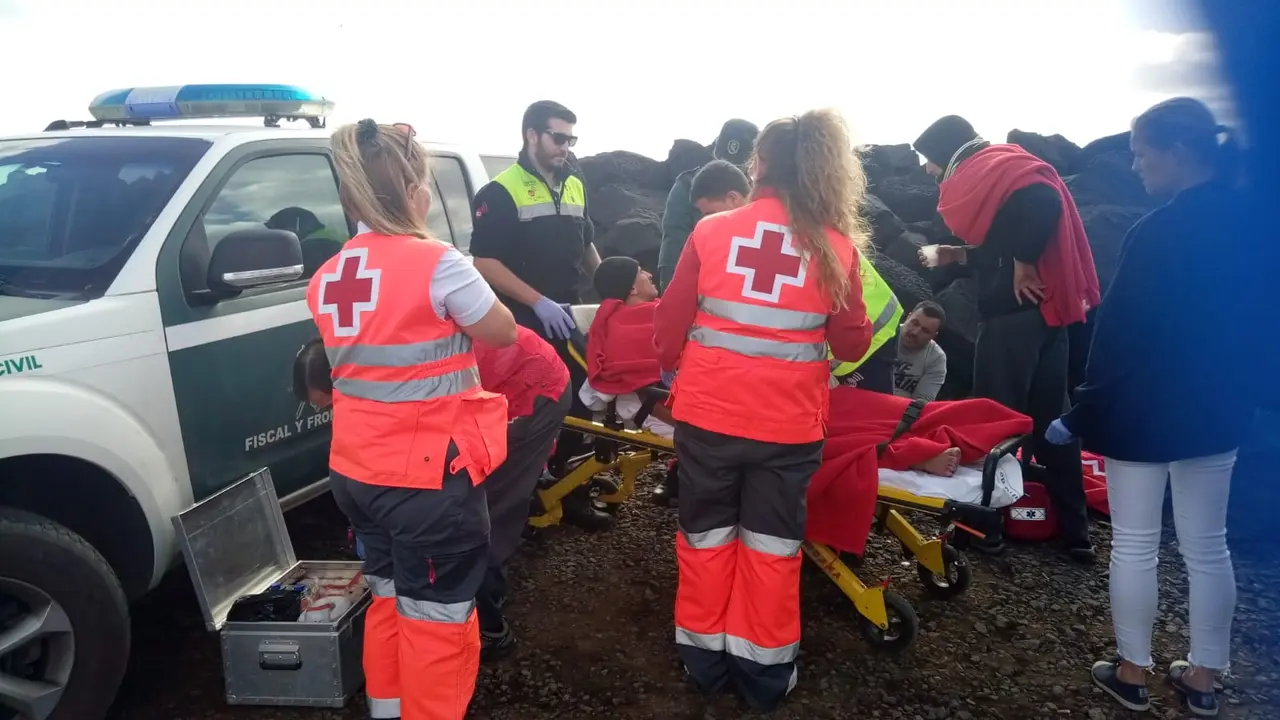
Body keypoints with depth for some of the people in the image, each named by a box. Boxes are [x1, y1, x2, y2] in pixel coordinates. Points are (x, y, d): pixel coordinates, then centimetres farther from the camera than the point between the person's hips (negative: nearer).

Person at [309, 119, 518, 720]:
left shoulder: (328, 277, 5)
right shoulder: (435, 263, -17)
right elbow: (502, 333, -5)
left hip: (356, 470, 8)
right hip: (427, 473, -7)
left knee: (389, 600, 24)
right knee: (436, 619, 7)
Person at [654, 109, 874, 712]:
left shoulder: (711, 232, -7)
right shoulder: (836, 245, -7)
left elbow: (668, 328, -2)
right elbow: (852, 345, 0)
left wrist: (671, 368, 19)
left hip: (706, 415, 0)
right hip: (789, 424, 0)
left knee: (706, 537, 18)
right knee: (772, 546, 15)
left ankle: (705, 657, 31)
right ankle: (764, 671, 28)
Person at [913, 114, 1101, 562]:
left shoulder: (985, 171, -10)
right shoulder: (996, 171, 19)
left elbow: (1044, 203, -27)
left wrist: (1023, 264, -19)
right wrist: (952, 254, 22)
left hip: (1015, 312, -9)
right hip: (1047, 307, 9)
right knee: (1051, 419, 13)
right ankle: (1075, 531, 19)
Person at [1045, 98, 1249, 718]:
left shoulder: (1158, 233, -20)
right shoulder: (1245, 223, 3)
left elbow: (1121, 335, -19)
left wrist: (1081, 416, -11)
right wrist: (1228, 388, 21)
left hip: (1145, 413, -7)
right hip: (1217, 409, 7)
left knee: (1134, 545, 7)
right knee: (1207, 547, 15)